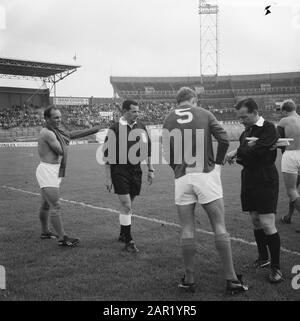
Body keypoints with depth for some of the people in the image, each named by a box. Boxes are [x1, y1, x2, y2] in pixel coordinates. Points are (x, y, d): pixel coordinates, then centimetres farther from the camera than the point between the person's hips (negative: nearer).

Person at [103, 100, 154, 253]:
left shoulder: (141, 127, 6)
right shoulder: (115, 128, -9)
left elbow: (147, 148, 16)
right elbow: (107, 154, -7)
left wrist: (150, 170, 13)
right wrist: (108, 178, -9)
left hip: (136, 170, 5)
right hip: (120, 171, -5)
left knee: (128, 206, 15)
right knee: (126, 207, -7)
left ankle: (122, 234, 32)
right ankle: (128, 241, 2)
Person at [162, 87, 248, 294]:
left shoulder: (168, 120, 8)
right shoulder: (205, 114, 4)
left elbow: (168, 154, 7)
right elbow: (224, 140, -4)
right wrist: (217, 163, 9)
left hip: (182, 178, 2)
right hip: (206, 175, -2)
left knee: (187, 229, 8)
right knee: (219, 227, 3)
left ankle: (189, 280, 14)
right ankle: (231, 279, 7)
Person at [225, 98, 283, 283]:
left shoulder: (269, 129, -10)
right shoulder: (247, 131, 13)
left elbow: (257, 152, -22)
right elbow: (245, 154, 11)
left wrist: (236, 153, -8)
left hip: (265, 181, -7)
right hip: (249, 181, 7)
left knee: (267, 224, -10)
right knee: (255, 221, 13)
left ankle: (276, 267, 2)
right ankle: (263, 258, 29)